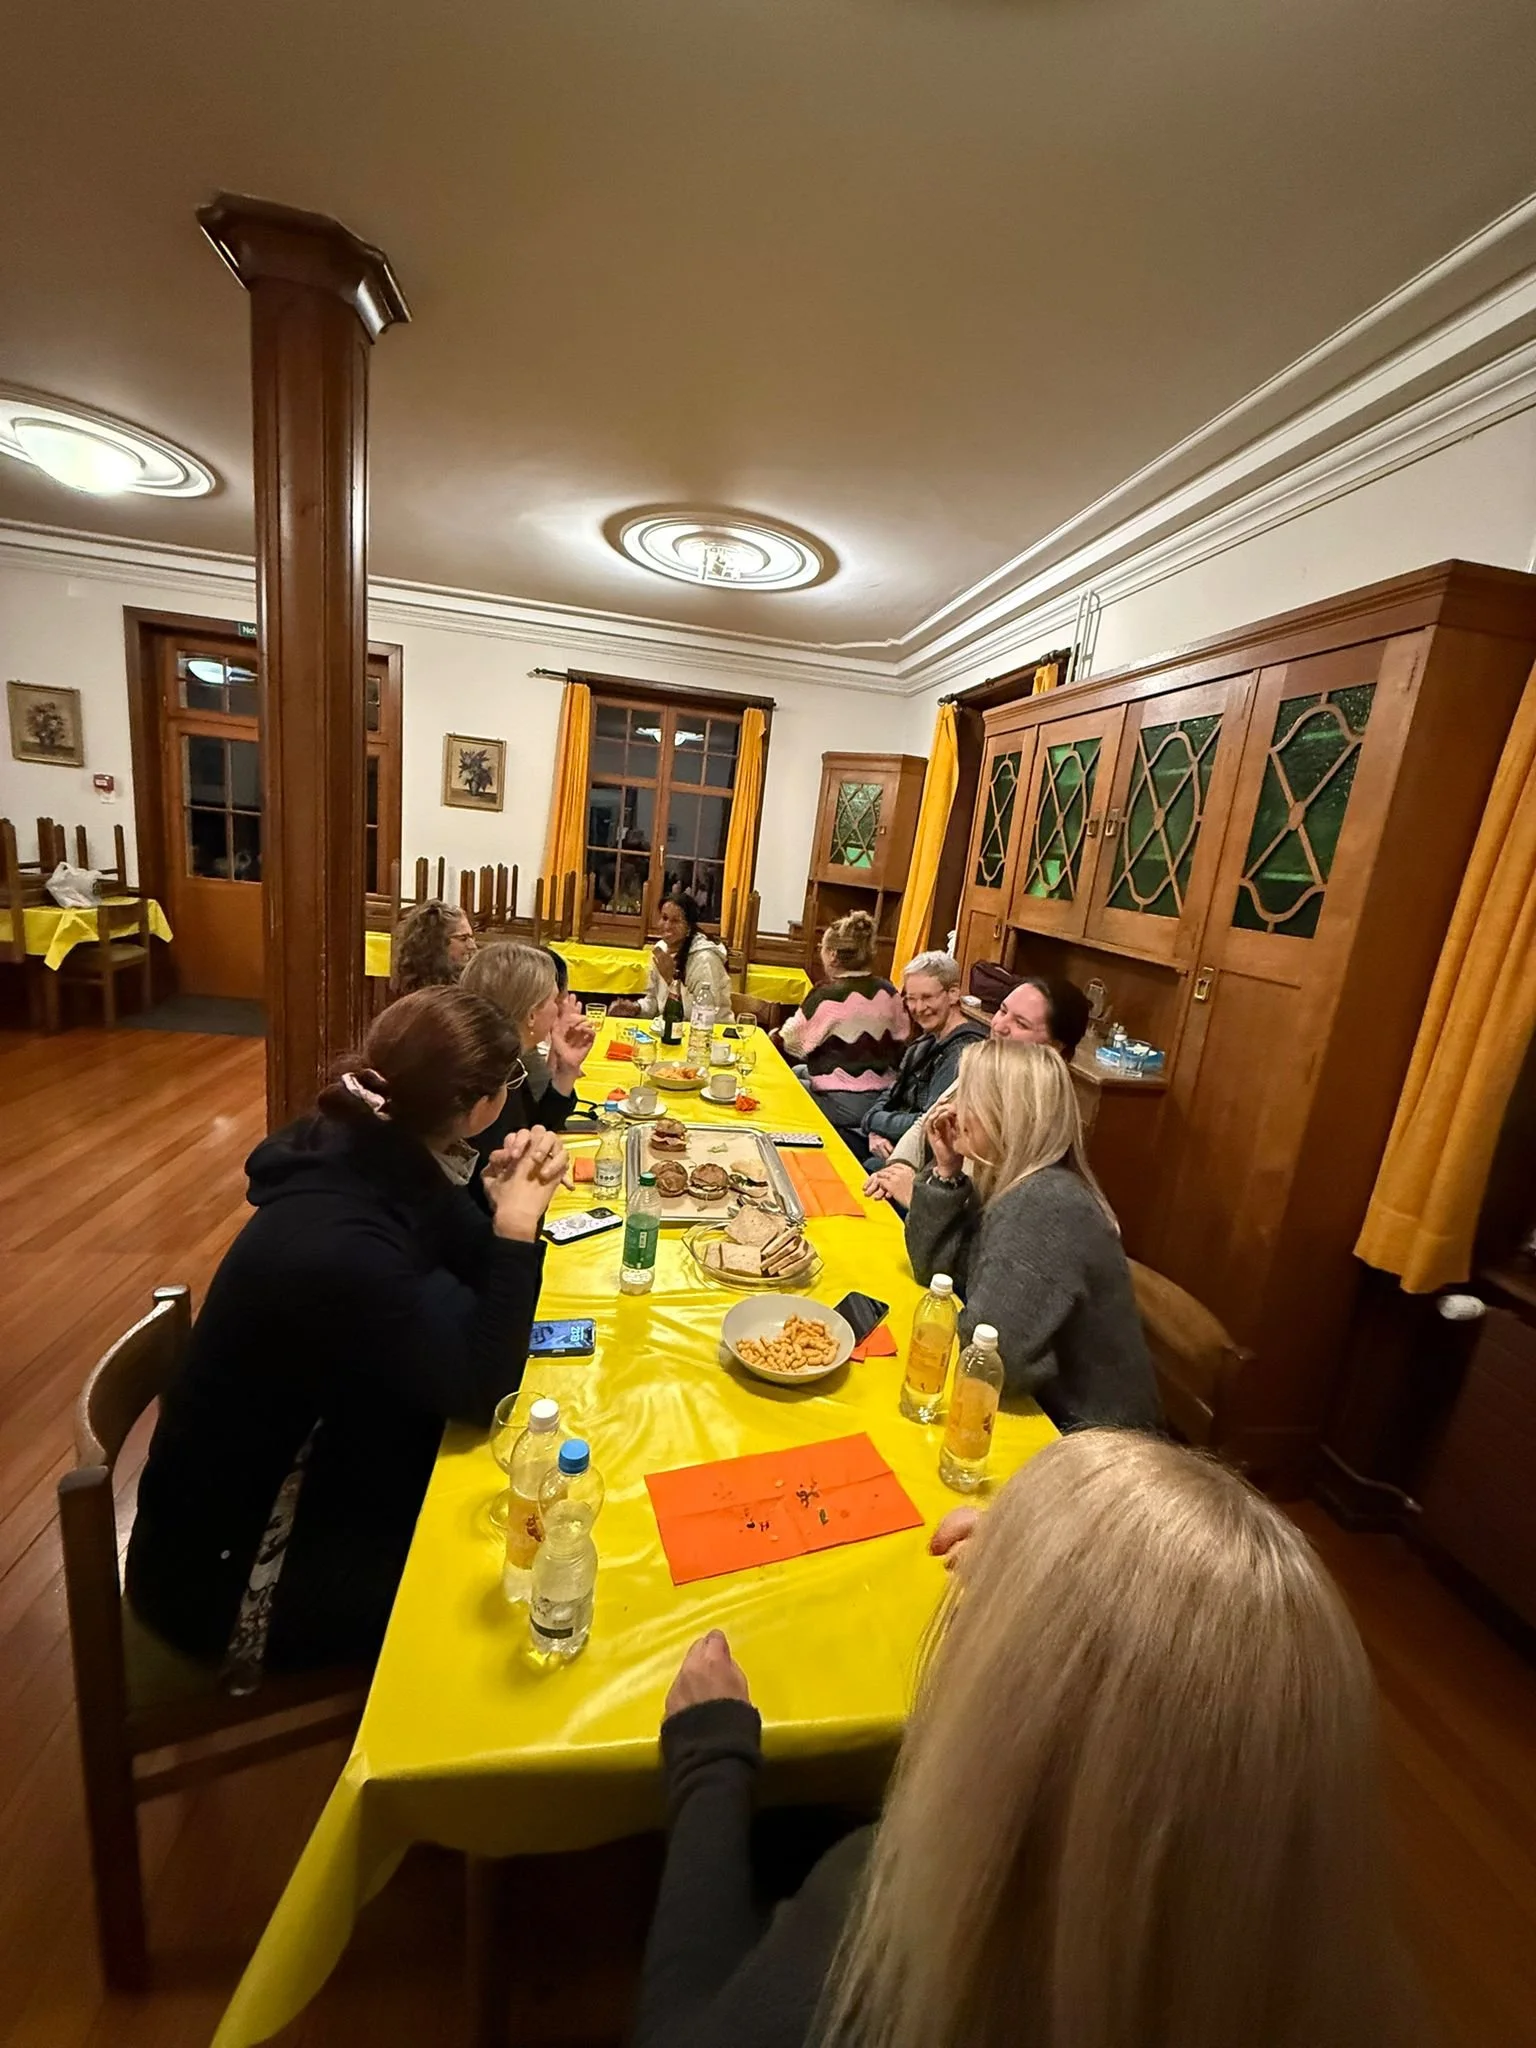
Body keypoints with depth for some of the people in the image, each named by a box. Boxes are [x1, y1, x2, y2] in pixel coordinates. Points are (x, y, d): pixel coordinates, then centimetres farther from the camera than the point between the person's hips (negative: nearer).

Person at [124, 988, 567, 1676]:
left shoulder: (376, 1158, -13)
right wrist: (516, 1225, -32)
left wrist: (506, 1205, -21)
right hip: (227, 1568, -7)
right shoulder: (339, 1253, -39)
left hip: (303, 1461, 7)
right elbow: (483, 1389, -29)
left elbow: (467, 1285, -2)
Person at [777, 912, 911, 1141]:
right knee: (799, 1072, 26)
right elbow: (901, 1042, 9)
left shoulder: (827, 995, -17)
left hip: (843, 1105, -7)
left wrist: (777, 1034, 14)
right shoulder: (888, 992, 1)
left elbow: (793, 1045, -7)